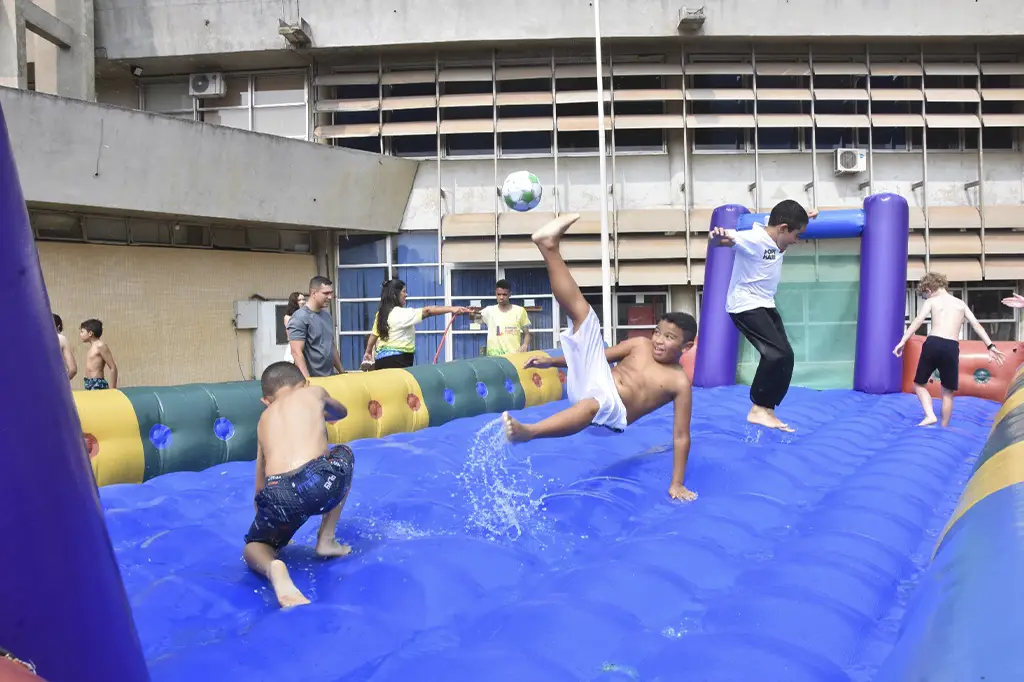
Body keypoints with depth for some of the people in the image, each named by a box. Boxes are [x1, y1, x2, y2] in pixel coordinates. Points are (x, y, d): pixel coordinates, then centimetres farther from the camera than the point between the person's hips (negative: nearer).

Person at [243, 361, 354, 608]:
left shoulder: (264, 419, 30)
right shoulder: (314, 392, 24)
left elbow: (260, 486, 36)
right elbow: (341, 412, 49)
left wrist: (268, 518, 53)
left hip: (279, 496, 2)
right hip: (321, 482, -1)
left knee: (253, 547, 31)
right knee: (344, 454, 34)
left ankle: (273, 568, -7)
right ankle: (326, 540, 29)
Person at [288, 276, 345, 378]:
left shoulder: (327, 315, 11)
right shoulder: (299, 318, -12)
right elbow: (297, 353, -18)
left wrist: (342, 372, 16)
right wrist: (308, 381, -27)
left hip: (330, 377, 7)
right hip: (313, 379, -7)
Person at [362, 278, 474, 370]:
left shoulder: (381, 313, 13)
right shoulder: (400, 314, -14)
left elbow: (374, 334, 24)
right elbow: (426, 311, -21)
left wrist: (368, 352, 40)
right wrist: (451, 308, -27)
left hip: (382, 359, 9)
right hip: (396, 361, -9)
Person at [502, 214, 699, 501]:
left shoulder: (679, 382, -5)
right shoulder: (641, 345, 8)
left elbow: (681, 435, -6)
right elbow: (597, 354, 18)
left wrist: (677, 484, -11)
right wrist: (552, 361, 14)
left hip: (612, 413, -5)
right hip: (591, 383, 5)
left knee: (593, 403, -47)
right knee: (582, 312, -5)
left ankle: (527, 431, -65)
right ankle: (549, 245, -17)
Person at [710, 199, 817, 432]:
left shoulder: (778, 240, 6)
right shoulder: (753, 238, -21)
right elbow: (728, 239, -41)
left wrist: (805, 218, 21)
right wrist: (718, 237, -63)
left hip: (766, 305, 10)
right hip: (745, 306, -10)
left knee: (785, 357, 7)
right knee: (777, 354, -19)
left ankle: (767, 410, 16)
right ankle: (757, 409, -7)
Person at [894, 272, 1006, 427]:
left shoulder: (931, 301, 10)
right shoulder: (961, 303, 21)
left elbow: (918, 321, -5)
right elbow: (976, 325, 13)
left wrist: (903, 341, -12)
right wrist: (990, 346, 9)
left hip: (933, 344, -2)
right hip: (951, 348, 2)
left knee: (919, 384, 15)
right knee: (948, 391, 13)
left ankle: (930, 415, -5)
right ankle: (944, 428, 15)